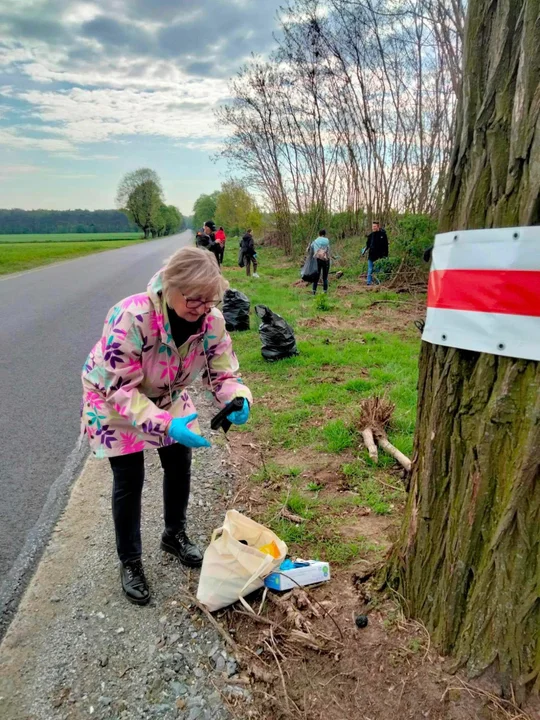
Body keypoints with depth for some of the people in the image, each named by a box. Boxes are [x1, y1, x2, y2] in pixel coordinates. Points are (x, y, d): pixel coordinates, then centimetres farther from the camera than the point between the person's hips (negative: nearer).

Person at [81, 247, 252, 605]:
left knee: (180, 466, 12)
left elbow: (223, 372, -15)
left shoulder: (211, 320, -24)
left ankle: (175, 535, 40)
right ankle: (130, 562, 24)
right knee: (129, 481, 0)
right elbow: (118, 388, -35)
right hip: (115, 400, -4)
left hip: (168, 399, 5)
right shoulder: (131, 316, -39)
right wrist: (165, 425, -47)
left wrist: (238, 401, -38)